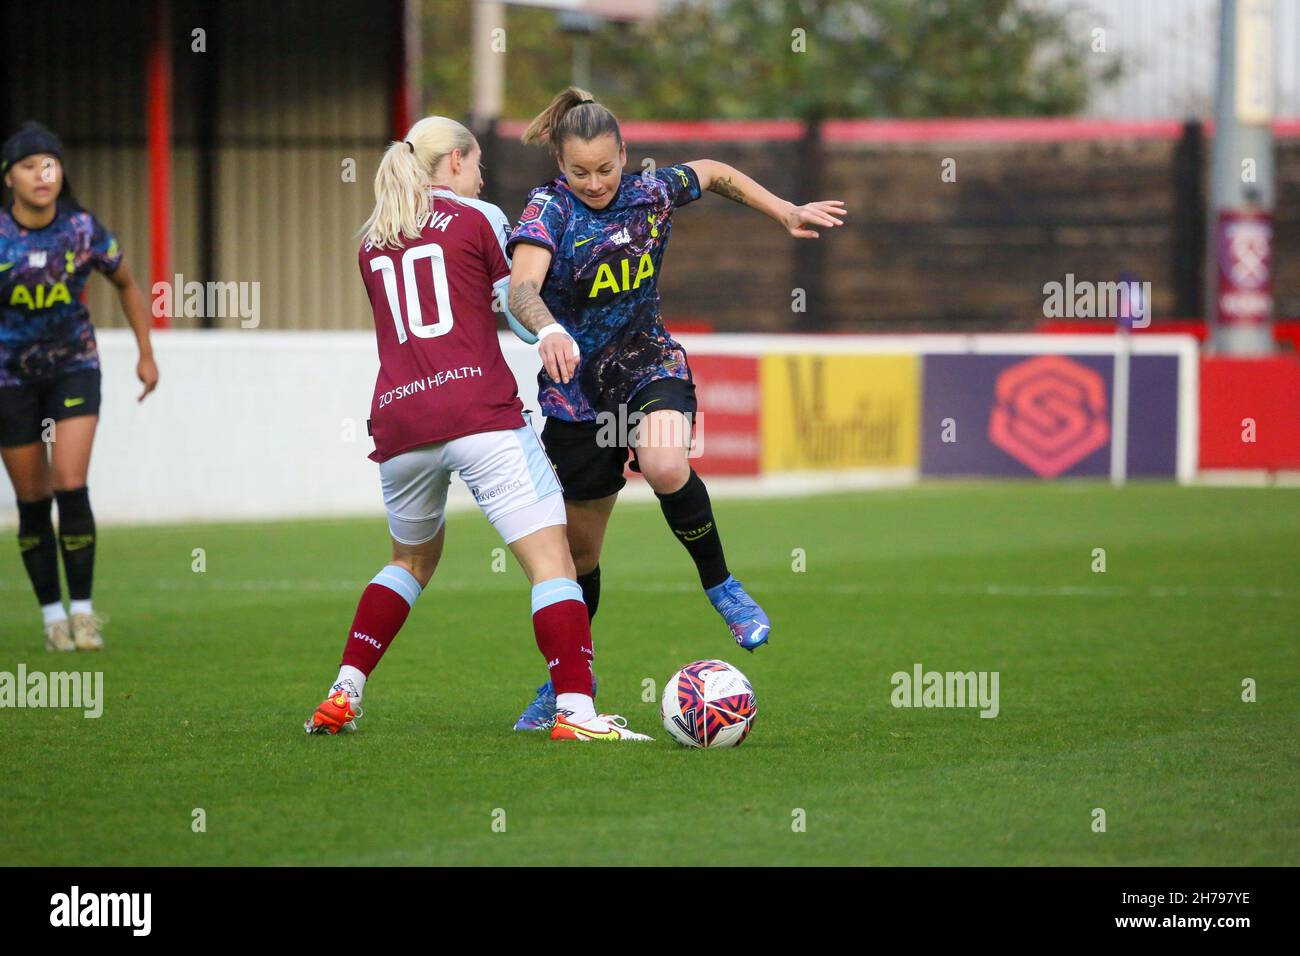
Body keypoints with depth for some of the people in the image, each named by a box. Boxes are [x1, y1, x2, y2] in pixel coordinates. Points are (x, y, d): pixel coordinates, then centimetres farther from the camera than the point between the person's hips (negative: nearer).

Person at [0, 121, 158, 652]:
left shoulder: (83, 229, -9)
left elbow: (127, 285, 9)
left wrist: (146, 354, 8)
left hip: (74, 365, 0)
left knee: (71, 485, -15)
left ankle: (82, 608, -4)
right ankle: (52, 614, 15)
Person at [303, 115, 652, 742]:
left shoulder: (372, 244, 21)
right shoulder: (478, 218, 7)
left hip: (398, 421, 6)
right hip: (479, 415, -6)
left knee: (412, 559, 28)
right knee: (551, 559, -9)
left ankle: (342, 696, 21)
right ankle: (575, 710, -24)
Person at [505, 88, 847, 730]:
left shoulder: (650, 194, -5)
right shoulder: (549, 209, -16)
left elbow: (713, 174, 17)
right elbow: (521, 286, -34)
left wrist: (786, 212, 15)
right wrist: (547, 329, -54)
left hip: (649, 365, 1)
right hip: (576, 388, -1)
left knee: (666, 466, -34)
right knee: (578, 544, 8)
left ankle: (720, 585, -11)